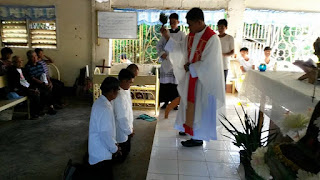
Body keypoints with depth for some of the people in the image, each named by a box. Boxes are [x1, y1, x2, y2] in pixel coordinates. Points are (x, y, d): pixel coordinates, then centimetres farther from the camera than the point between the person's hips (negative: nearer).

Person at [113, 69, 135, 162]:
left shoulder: (126, 90, -2)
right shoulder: (119, 96, -33)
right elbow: (122, 118, -29)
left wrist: (131, 126, 15)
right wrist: (129, 131, -16)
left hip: (126, 128, 9)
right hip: (121, 133, -9)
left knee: (126, 151, 27)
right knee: (121, 157, 13)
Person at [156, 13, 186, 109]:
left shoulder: (181, 34, 3)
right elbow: (159, 45, 12)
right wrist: (162, 53, -5)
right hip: (166, 61, 3)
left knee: (175, 81, -2)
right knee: (165, 82, 3)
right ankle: (166, 101, 13)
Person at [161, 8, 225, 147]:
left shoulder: (212, 39, -23)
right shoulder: (192, 35, 1)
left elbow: (207, 64, -23)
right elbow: (181, 48, 10)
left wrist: (189, 67, -13)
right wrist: (167, 37, 0)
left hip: (204, 79, -7)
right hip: (191, 75, 8)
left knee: (199, 106, 3)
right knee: (190, 103, 18)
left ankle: (198, 138, 19)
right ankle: (190, 128, 37)